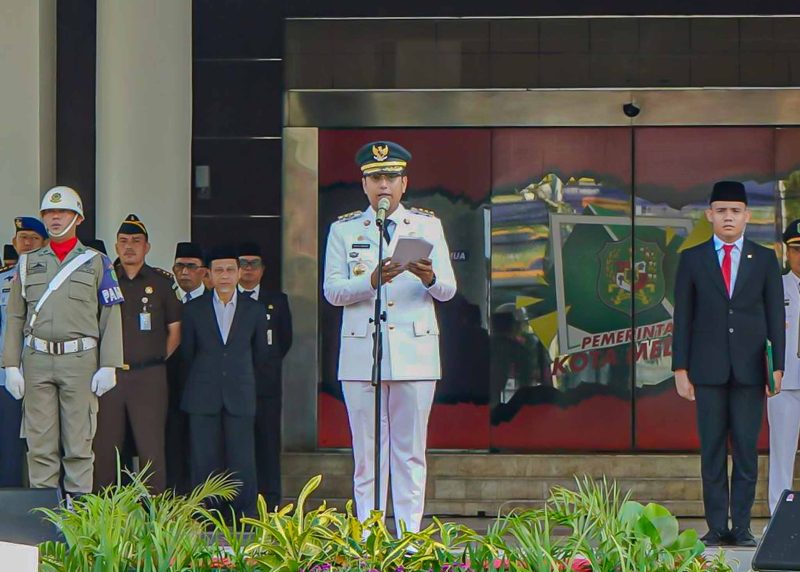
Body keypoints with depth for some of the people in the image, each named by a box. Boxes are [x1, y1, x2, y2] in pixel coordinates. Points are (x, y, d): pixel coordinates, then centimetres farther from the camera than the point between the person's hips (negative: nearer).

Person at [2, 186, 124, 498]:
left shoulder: (97, 263, 7)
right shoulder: (29, 263, 13)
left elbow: (111, 318, 3)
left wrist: (108, 367, -5)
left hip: (81, 359, -2)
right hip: (37, 359, 2)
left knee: (79, 443, -2)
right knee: (40, 444, 1)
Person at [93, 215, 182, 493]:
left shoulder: (162, 282, 6)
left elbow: (174, 329, 11)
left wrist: (158, 361, 7)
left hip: (149, 376, -2)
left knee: (151, 447, -4)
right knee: (104, 447, 3)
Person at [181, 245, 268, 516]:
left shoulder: (254, 310, 7)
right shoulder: (193, 309, 6)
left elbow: (260, 354, 16)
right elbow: (187, 352, 13)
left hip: (240, 396, 0)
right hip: (203, 397, 0)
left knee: (242, 462, -5)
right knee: (204, 462, -2)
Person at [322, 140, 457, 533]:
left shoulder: (427, 226, 11)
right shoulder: (344, 230, 9)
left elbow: (448, 290, 4)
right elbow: (332, 291, 0)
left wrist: (429, 277, -19)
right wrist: (372, 280, -18)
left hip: (415, 351, 1)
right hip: (361, 352, 0)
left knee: (410, 452, 2)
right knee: (367, 451, 0)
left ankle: (409, 536, 4)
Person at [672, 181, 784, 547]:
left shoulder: (764, 260, 9)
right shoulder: (692, 259, 8)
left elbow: (775, 316, 7)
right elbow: (682, 318, 6)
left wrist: (777, 366, -1)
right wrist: (680, 368, 0)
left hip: (750, 369, 0)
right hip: (709, 369, 0)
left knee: (747, 449, -1)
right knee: (712, 450, 1)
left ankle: (742, 526, 2)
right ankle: (716, 527, 4)